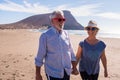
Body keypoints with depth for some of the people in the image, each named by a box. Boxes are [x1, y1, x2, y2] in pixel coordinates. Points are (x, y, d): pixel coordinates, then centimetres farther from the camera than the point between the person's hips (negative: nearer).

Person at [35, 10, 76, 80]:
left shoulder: (66, 34, 3)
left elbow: (71, 52, 9)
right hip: (53, 73, -4)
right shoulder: (45, 35, -9)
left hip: (67, 72, 5)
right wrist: (38, 74, -6)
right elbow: (40, 56, -7)